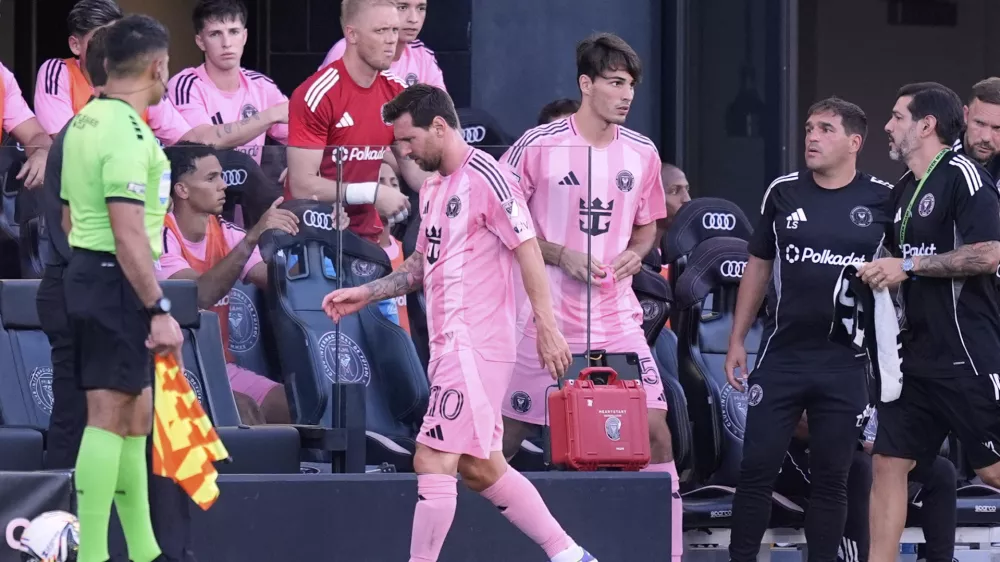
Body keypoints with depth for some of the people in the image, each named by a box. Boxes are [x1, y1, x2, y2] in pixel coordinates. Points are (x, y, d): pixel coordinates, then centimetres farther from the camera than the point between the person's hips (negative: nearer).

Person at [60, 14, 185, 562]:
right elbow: (129, 234, -23)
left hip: (85, 270, 10)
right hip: (119, 282, -10)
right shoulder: (127, 132, -18)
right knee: (108, 417, -9)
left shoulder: (84, 122, 13)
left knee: (136, 414, 15)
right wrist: (160, 310, -21)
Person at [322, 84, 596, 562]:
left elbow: (529, 251, -13)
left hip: (475, 343, -10)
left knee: (433, 462, -11)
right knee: (480, 468, 11)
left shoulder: (485, 177, -11)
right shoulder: (433, 188, 16)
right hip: (450, 344, 10)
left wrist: (547, 328, -17)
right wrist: (365, 293, 16)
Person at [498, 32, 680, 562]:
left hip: (617, 317, 3)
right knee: (507, 434, 2)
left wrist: (635, 253, -1)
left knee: (655, 431, -4)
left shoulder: (642, 153, 6)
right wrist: (561, 255, -14)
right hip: (546, 316, -3)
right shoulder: (537, 147, -8)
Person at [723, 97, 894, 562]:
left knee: (832, 478, 5)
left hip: (846, 362, -1)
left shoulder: (882, 200, -1)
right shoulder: (783, 192, 5)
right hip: (782, 355, 1)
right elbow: (758, 265, 13)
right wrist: (737, 340, 10)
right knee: (757, 468, -1)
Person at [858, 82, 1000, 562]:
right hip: (916, 356, 9)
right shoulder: (903, 189, 15)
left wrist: (909, 265, -17)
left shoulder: (961, 175, -11)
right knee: (888, 463, 5)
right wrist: (878, 272, 10)